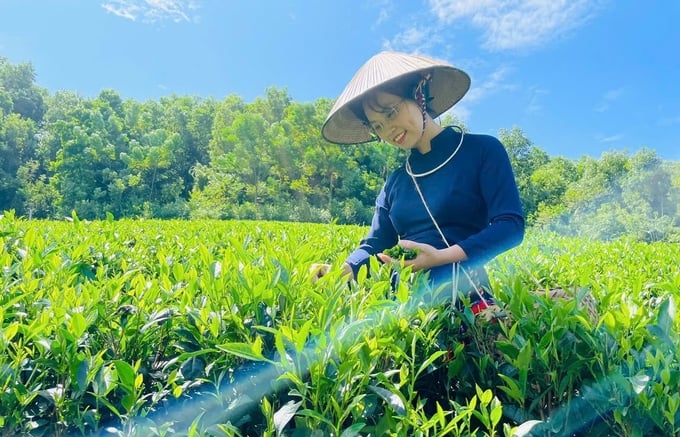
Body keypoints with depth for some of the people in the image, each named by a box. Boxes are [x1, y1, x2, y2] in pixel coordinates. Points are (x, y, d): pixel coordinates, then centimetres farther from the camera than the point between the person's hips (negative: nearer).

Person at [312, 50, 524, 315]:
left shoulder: (482, 150, 3)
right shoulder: (395, 181, 17)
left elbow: (511, 225, -6)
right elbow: (374, 245, 10)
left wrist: (443, 257, -20)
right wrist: (343, 270, -12)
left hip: (461, 295, -4)